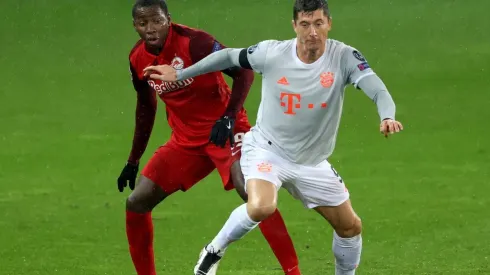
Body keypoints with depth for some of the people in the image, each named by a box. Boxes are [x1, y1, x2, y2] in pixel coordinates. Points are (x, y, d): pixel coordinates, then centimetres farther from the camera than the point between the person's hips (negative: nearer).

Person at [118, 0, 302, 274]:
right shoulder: (138, 59, -2)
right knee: (137, 202, 0)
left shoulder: (194, 42, -21)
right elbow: (146, 107, 15)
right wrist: (134, 161, 18)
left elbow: (244, 72, -16)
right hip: (186, 139, 7)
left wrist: (229, 117, -28)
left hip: (225, 129, -6)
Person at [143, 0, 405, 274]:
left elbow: (378, 91, -29)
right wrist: (180, 74, 8)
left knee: (351, 227, 8)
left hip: (312, 162, 3)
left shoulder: (344, 57, -17)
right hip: (267, 149, -3)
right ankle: (214, 251, -5)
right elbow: (229, 56, 1)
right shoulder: (272, 53, -16)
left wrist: (387, 117, -51)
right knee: (261, 207, -32)